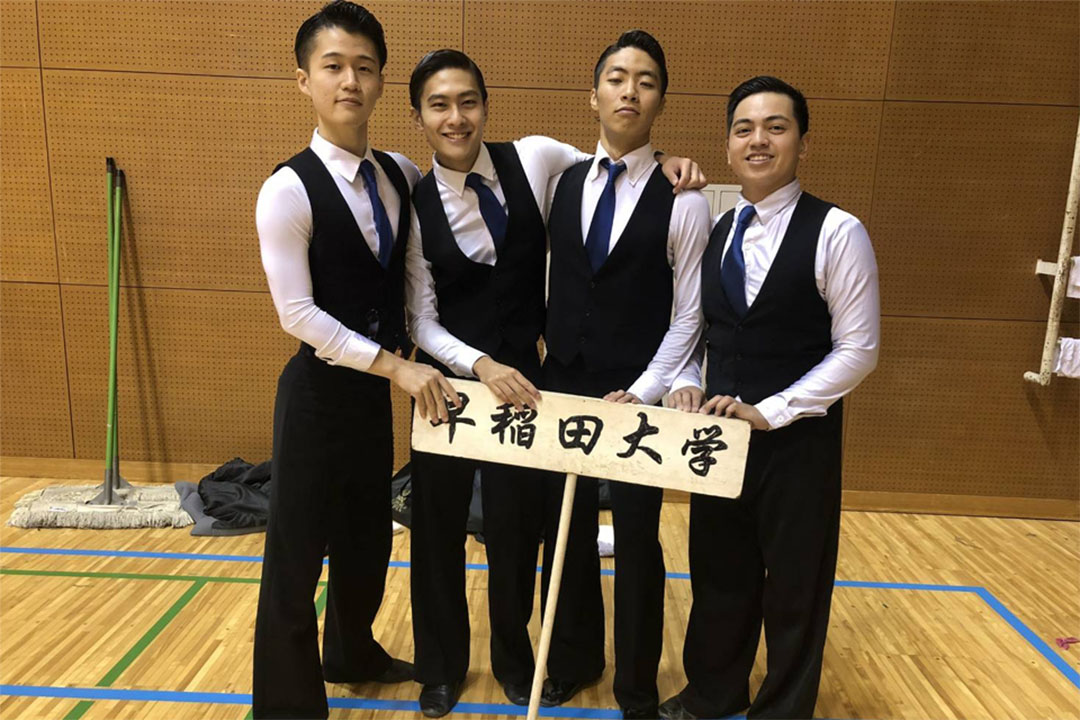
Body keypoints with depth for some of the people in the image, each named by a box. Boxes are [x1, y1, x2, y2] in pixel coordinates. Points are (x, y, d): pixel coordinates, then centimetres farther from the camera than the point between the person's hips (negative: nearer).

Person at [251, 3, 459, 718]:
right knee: (297, 549, 5)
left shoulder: (402, 176, 2)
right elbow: (298, 314, -18)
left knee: (366, 534, 21)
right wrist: (397, 366, -20)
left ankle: (352, 653, 46)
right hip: (319, 390, -6)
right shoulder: (289, 190, -15)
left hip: (374, 386, 6)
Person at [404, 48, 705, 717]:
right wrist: (482, 365, -19)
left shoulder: (535, 159, -6)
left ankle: (514, 656, 40)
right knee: (439, 527, 12)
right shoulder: (414, 205, -5)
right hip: (451, 378, 1)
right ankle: (442, 666, 39)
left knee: (518, 527, 11)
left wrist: (664, 163, -8)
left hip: (524, 375, 0)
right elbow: (422, 321, -4)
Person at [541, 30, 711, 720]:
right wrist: (548, 363, 2)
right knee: (567, 530, 14)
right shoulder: (563, 184, 6)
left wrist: (644, 391, -12)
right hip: (563, 385, 4)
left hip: (639, 394, -3)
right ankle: (573, 660, 38)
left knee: (637, 539, 8)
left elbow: (689, 314, -6)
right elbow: (550, 287, 7)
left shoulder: (683, 201, -6)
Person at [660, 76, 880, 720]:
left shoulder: (836, 232, -12)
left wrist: (768, 412, -18)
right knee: (719, 576, 19)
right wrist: (687, 385, -8)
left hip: (798, 440, -4)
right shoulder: (711, 229, 5)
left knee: (793, 588, 13)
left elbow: (857, 350, -12)